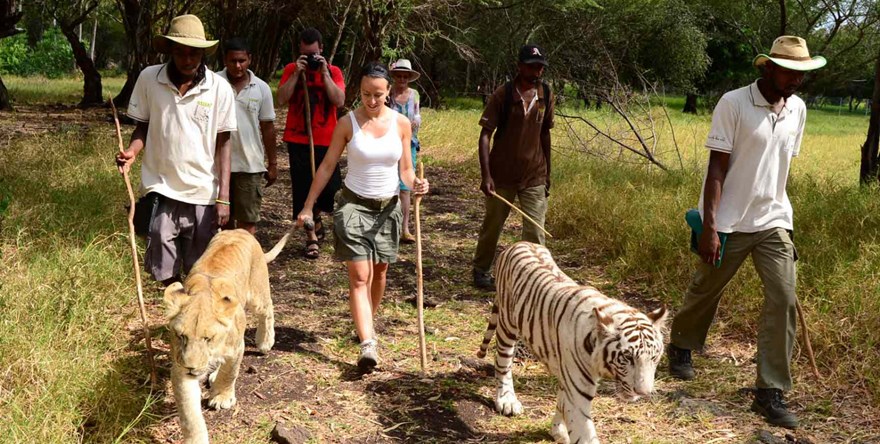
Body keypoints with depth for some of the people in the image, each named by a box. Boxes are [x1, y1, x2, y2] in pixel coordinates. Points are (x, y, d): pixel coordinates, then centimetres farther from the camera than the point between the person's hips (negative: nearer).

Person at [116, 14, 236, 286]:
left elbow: (223, 143, -1)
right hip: (162, 190, 1)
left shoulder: (220, 88, -5)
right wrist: (132, 152, -15)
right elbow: (142, 127, 8)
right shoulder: (148, 79, -3)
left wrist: (223, 197, -6)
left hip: (203, 194, 0)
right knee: (165, 270, 3)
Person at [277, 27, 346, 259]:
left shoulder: (333, 71, 4)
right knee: (302, 189, 2)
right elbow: (281, 100, -8)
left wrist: (324, 73, -14)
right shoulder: (291, 70, 4)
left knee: (329, 186, 0)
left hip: (326, 140, 0)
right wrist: (297, 73, -13)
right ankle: (311, 238, 12)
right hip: (298, 140, 0)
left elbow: (339, 101, -11)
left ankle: (316, 217, 33)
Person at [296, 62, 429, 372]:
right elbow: (327, 166, -1)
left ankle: (366, 324, 35)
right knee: (359, 276, -11)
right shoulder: (348, 123, -6)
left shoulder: (401, 124, -1)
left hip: (388, 207, 3)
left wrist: (415, 184, -19)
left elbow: (405, 169, 4)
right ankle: (368, 344, -16)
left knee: (379, 272, 13)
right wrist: (308, 206, -2)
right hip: (354, 204, -3)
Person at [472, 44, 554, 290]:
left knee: (535, 231, -2)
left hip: (534, 176, 3)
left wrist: (547, 173, 14)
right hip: (502, 174, -2)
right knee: (492, 225, 13)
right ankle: (481, 270, 32)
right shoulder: (503, 94, -10)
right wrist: (486, 175, -19)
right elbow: (485, 134, -11)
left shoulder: (546, 95, 3)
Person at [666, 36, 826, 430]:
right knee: (706, 290, 12)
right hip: (729, 221, -4)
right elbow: (717, 168, -14)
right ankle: (681, 347, 41)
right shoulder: (733, 104, -12)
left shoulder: (797, 109, 5)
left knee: (783, 299, -6)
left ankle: (770, 393, 2)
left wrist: (778, 209, 16)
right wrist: (709, 227, -18)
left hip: (774, 221, 4)